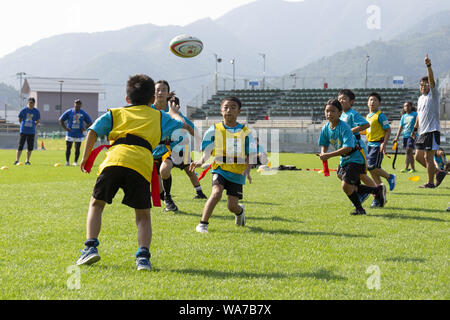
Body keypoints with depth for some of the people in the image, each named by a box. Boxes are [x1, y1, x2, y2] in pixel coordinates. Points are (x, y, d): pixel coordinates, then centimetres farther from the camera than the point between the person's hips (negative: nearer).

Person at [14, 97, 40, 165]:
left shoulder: (36, 111, 2)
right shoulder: (23, 110, -3)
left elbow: (37, 121, 15)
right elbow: (19, 120, 8)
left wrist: (33, 126, 6)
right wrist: (24, 125, 10)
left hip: (32, 131, 2)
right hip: (23, 131, -2)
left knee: (30, 147, 3)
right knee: (20, 146, -5)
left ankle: (27, 161, 15)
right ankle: (17, 160, -1)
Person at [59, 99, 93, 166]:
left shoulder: (83, 113, 3)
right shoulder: (69, 112, 0)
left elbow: (90, 123, 10)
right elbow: (60, 120, 4)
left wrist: (84, 128, -3)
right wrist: (65, 128, -5)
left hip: (79, 135, 1)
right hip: (70, 134, -1)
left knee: (77, 148, 5)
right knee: (68, 148, -1)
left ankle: (75, 162, 16)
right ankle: (67, 161, 9)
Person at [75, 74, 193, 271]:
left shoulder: (115, 113, 27)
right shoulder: (159, 117, 28)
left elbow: (93, 131, 13)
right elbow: (186, 127, 35)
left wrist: (85, 158, 19)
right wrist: (173, 114, 54)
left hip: (114, 160, 0)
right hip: (141, 165, 0)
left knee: (96, 203, 18)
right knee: (143, 214, 12)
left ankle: (91, 246, 4)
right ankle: (143, 256, -5)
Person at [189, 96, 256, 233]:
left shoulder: (245, 132, 2)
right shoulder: (215, 129, 2)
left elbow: (251, 154, 5)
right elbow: (207, 149, 2)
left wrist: (247, 170, -12)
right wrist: (201, 161, -19)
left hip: (237, 172, 1)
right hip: (220, 168, -1)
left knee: (232, 205, 0)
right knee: (216, 192, -27)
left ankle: (240, 211, 39)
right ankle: (203, 224, -17)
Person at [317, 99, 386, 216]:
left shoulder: (344, 128, -24)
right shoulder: (325, 129, -2)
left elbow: (347, 148, -32)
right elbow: (324, 145, 9)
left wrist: (329, 155, -33)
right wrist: (323, 154, -15)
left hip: (355, 159, -9)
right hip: (343, 160, 9)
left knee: (346, 186, -17)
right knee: (353, 187, 17)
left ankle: (359, 209, 4)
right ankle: (378, 190, 35)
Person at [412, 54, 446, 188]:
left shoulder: (433, 95, -5)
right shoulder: (420, 99, 17)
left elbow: (432, 80, -22)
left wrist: (429, 66, -33)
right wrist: (415, 128, 22)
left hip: (432, 131, -8)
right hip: (422, 132, 8)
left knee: (428, 157, -8)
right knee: (418, 157, 7)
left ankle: (430, 182, 1)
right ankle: (438, 172, 20)